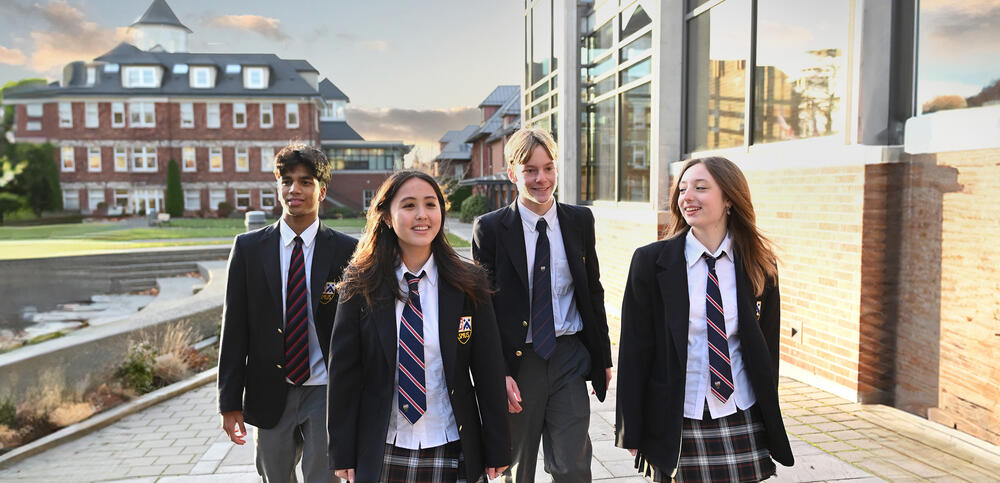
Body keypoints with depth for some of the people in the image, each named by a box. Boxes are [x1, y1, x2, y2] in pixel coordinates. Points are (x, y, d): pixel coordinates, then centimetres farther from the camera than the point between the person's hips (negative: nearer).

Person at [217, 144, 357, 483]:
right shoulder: (248, 248, 0)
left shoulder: (346, 251, -4)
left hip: (326, 394, -2)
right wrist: (230, 403, -1)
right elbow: (234, 328, 1)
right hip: (270, 395, 2)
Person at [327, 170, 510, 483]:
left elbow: (488, 370, -2)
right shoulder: (360, 285, -5)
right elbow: (343, 372, -2)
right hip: (380, 454, 0)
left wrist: (497, 451, 0)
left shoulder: (469, 285, -3)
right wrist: (343, 454, -3)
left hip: (451, 450, 0)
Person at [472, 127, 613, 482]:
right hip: (517, 362, -1)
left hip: (569, 359, 2)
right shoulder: (490, 228, -5)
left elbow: (593, 290, 11)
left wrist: (604, 357, 11)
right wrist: (498, 374, -12)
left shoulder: (580, 221, 4)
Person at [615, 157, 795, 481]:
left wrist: (770, 420, 10)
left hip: (744, 423, 2)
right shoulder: (650, 261, -6)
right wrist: (632, 431, -4)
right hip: (676, 427, -2)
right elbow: (634, 349, -4)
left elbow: (767, 348, 9)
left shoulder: (761, 266, 2)